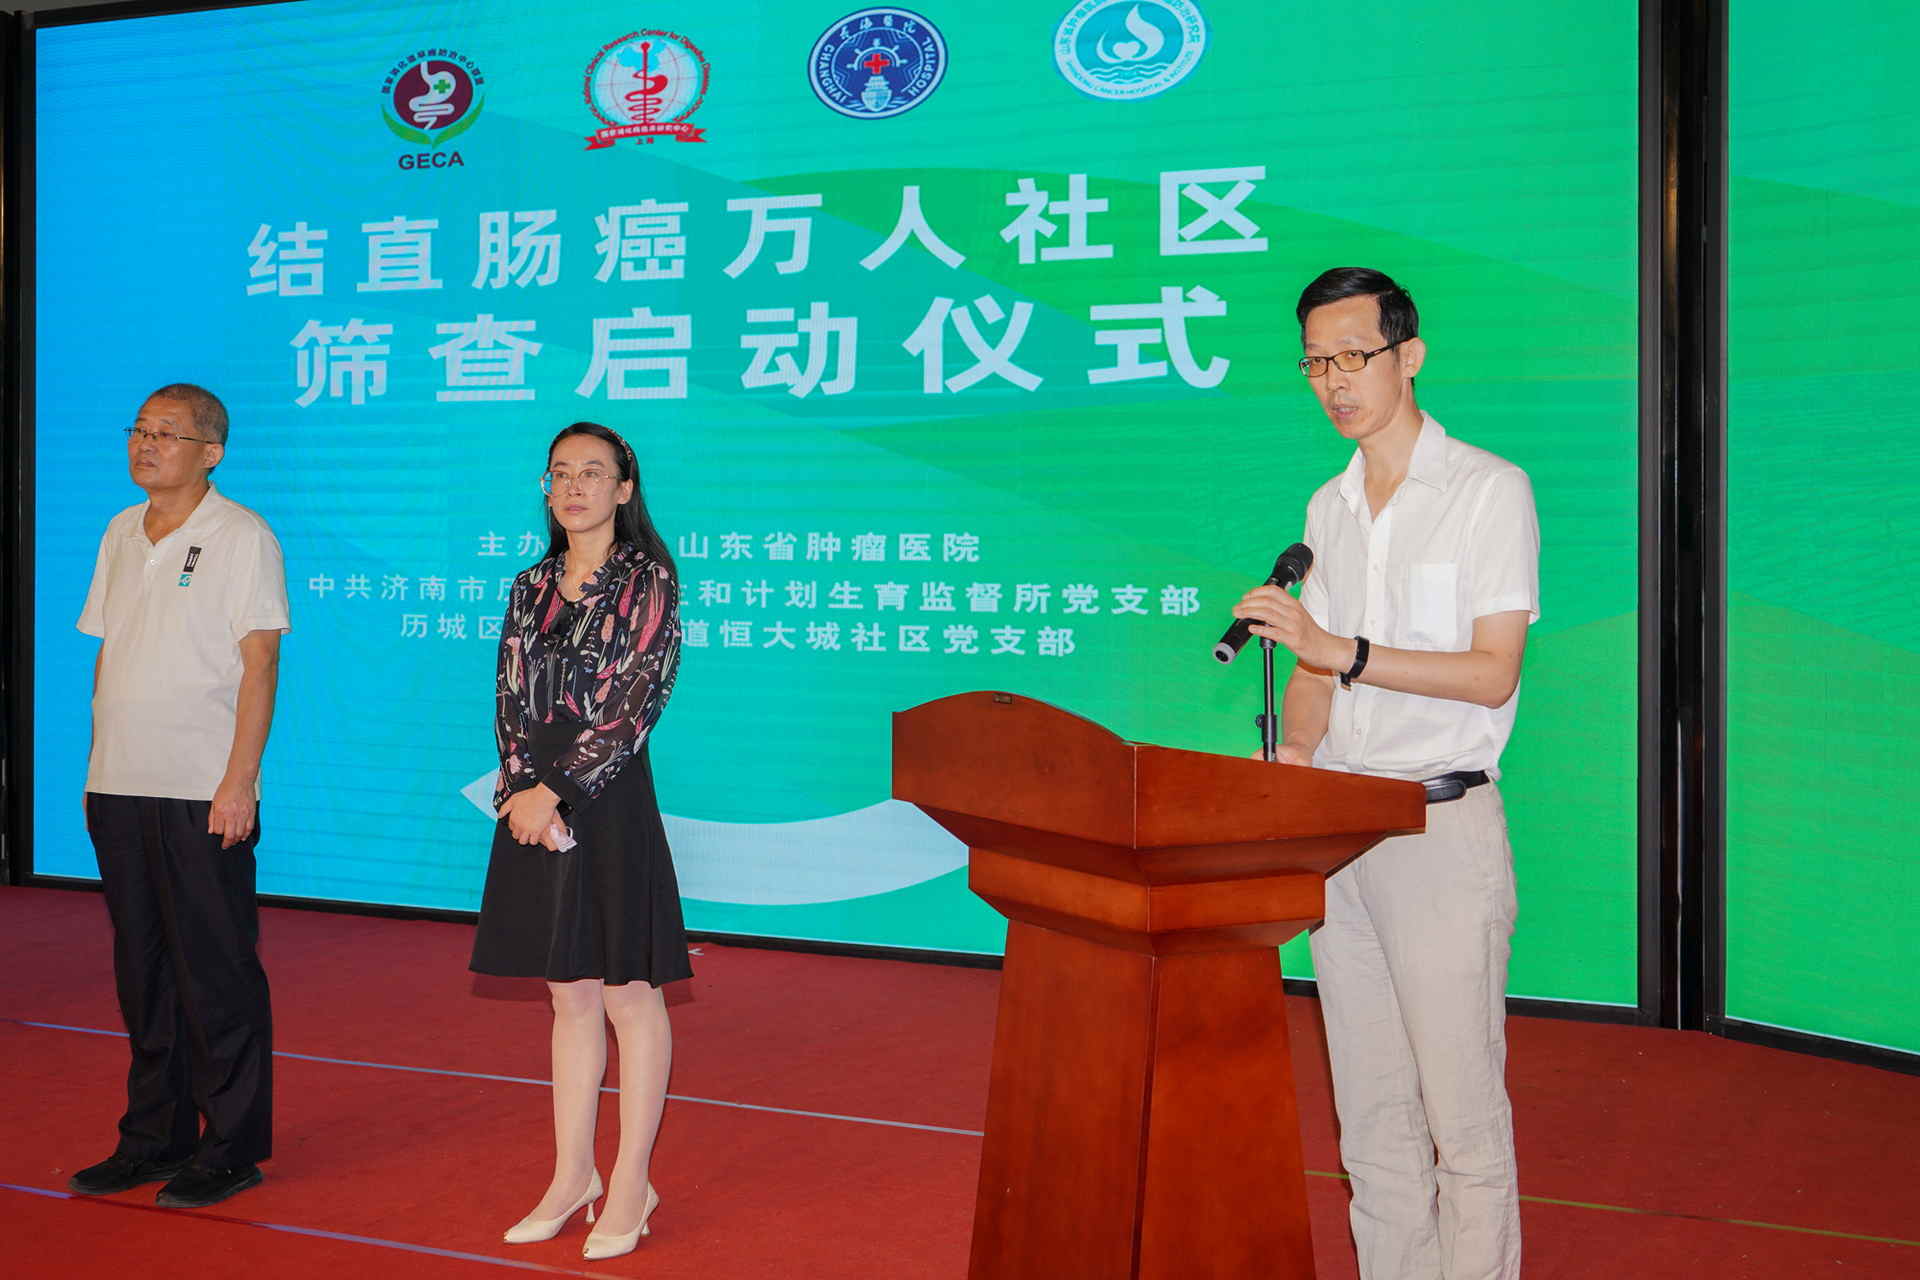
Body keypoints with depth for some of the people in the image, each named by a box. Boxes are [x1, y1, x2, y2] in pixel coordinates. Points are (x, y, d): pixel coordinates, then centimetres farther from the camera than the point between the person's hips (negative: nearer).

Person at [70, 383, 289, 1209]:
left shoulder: (241, 537, -5)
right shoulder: (120, 534, 14)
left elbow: (260, 663, -10)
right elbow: (107, 651, 19)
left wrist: (239, 781, -15)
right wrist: (100, 765, 12)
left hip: (203, 792, -6)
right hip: (119, 787, 6)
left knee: (217, 974, -1)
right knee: (142, 967, 12)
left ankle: (231, 1148, 9)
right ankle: (155, 1136, 23)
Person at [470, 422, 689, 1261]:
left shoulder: (647, 582, -5)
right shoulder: (532, 589, 12)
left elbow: (635, 704, -12)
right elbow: (510, 700, 7)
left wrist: (556, 790, -15)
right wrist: (521, 787, -9)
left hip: (609, 801, -5)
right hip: (535, 800, 6)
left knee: (628, 997, 2)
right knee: (569, 997, 13)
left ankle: (630, 1186, 12)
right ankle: (572, 1176, 22)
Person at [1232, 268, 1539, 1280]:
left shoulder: (1489, 490, -3)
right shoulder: (1328, 507, 16)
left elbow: (1493, 672, -10)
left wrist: (1344, 651, -19)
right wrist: (1292, 756, -4)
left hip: (1443, 825, -5)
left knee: (1462, 1109, -3)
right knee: (1370, 1108, 10)